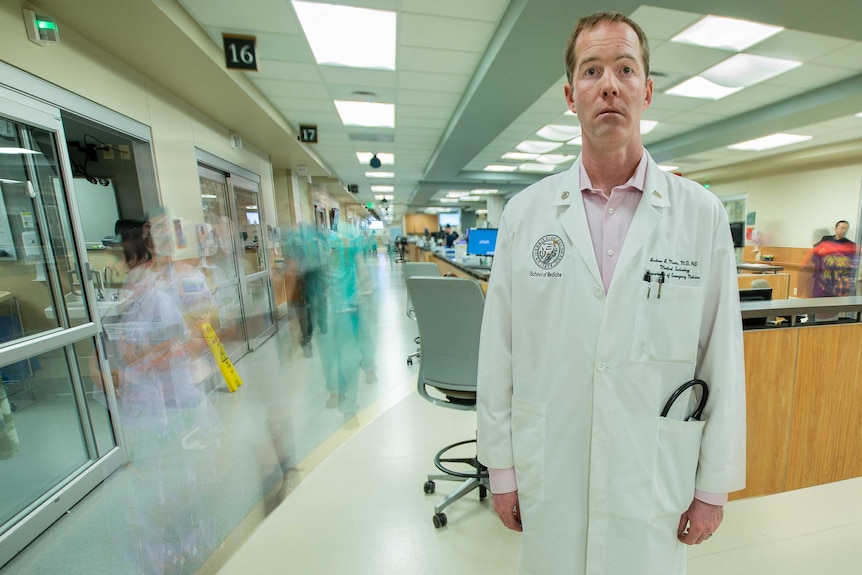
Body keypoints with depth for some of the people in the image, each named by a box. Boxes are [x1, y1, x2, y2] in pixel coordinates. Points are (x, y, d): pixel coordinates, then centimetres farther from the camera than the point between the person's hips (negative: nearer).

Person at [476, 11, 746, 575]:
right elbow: (498, 353, -6)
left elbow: (723, 360, -2)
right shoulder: (524, 212, -6)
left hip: (656, 485, 1)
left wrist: (714, 487, 2)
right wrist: (502, 467, -1)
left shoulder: (703, 214, -5)